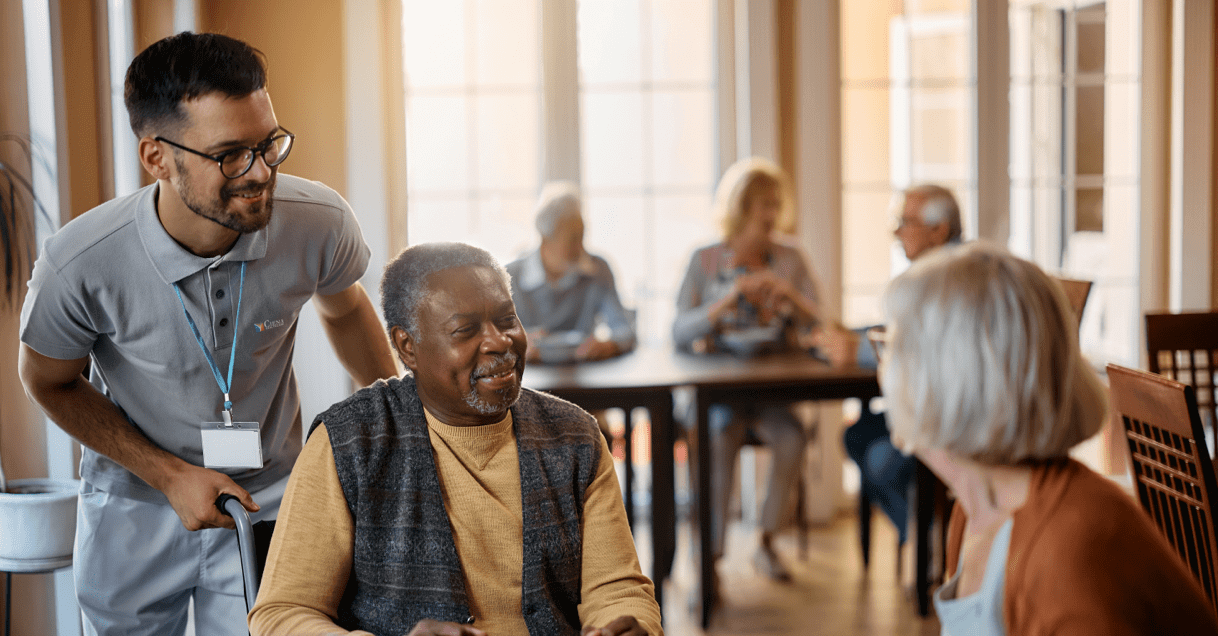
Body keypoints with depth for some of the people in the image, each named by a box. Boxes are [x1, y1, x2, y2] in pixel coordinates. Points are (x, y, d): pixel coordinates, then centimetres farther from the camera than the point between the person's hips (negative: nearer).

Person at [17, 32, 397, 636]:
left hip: (266, 498, 1)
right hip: (134, 505, 0)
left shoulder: (319, 222, -22)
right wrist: (170, 475, -13)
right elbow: (51, 381, -6)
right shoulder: (80, 262, -26)